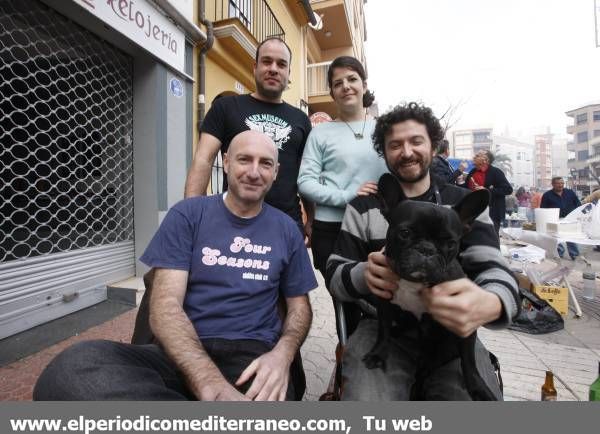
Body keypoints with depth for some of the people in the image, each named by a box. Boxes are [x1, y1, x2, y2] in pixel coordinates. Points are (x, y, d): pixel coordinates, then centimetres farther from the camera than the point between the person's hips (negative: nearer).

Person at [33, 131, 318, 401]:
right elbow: (165, 305, -8)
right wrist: (212, 385, -24)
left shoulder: (286, 230, 8)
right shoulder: (187, 215, 1)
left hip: (253, 357, -1)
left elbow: (300, 305, 12)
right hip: (183, 353, 2)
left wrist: (281, 354, -12)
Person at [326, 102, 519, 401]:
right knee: (364, 405, -23)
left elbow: (493, 267, -7)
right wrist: (363, 275, -25)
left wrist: (491, 304, -33)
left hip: (452, 325, 2)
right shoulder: (363, 207, 2)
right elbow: (335, 273, 0)